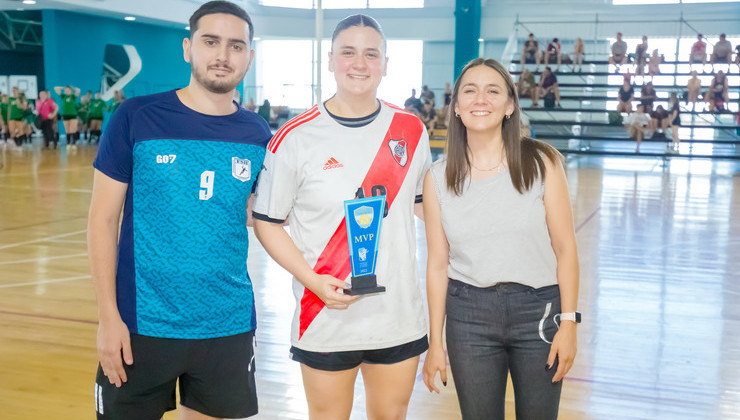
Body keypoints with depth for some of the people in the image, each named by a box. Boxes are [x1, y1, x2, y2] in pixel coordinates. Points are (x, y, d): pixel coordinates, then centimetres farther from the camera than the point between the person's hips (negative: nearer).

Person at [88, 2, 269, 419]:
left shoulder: (258, 136, 2)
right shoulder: (136, 118, -6)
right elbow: (103, 219, -4)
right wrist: (108, 316, -8)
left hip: (228, 324, 3)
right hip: (142, 323, -2)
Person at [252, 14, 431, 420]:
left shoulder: (411, 129, 2)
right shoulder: (296, 137, -8)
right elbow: (266, 222, -5)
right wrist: (312, 279, -15)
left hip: (400, 315, 3)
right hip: (327, 321, -3)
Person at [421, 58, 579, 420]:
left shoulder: (542, 163, -5)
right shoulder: (439, 178, -1)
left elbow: (565, 248, -3)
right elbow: (438, 264, 1)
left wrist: (568, 322, -6)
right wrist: (435, 343, 3)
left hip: (538, 309, -1)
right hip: (468, 314, 1)